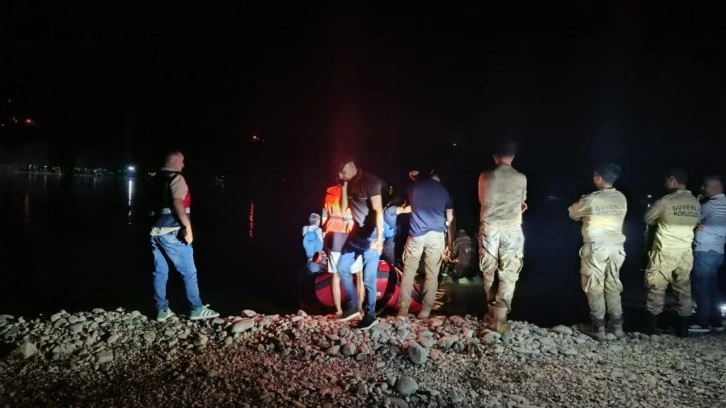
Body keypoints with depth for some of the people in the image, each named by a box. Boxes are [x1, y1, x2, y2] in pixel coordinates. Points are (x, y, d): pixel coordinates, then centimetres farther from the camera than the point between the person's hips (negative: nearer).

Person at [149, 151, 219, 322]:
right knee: (189, 272, 0)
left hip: (156, 231, 8)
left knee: (160, 272, 10)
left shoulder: (155, 180, 17)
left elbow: (153, 205, 20)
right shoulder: (176, 178, -8)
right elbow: (178, 203, -21)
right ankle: (197, 309, 5)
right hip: (171, 232, -8)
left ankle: (162, 310, 14)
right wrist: (188, 227, -20)